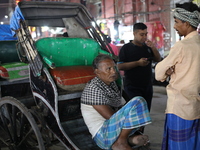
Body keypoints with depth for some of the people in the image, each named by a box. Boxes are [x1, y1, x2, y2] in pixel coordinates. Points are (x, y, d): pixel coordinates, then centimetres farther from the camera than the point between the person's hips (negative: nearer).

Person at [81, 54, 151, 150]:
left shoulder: (111, 84, 11)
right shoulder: (94, 89, -19)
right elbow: (111, 117, -19)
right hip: (103, 136, -10)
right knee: (137, 102, -22)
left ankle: (129, 138, -2)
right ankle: (121, 142, -13)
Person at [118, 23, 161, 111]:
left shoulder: (147, 47, 11)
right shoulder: (126, 48, -6)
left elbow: (158, 59, 11)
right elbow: (120, 66, -13)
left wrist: (153, 47, -7)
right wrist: (138, 63, -22)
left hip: (147, 86, 6)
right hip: (133, 87, -6)